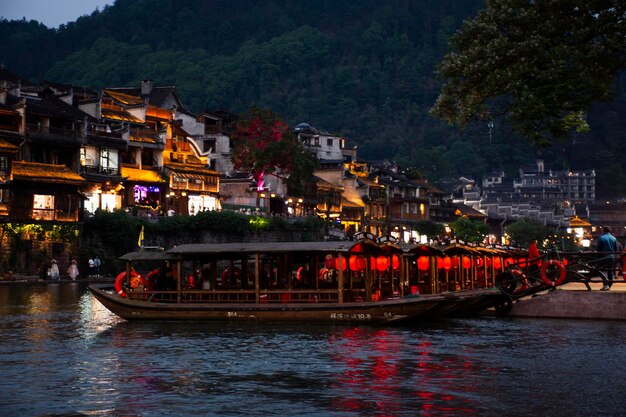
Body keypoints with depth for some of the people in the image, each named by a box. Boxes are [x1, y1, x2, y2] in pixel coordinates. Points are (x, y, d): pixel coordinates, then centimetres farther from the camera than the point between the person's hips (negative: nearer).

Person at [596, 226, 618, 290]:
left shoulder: (601, 238, -7)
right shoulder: (614, 238, 7)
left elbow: (598, 249, -5)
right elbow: (616, 249, 10)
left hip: (604, 257, -4)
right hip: (612, 257, 4)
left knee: (603, 271, -1)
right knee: (610, 271, 12)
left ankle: (606, 285, -16)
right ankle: (609, 285, 14)